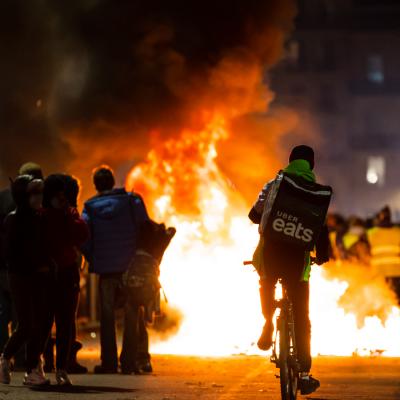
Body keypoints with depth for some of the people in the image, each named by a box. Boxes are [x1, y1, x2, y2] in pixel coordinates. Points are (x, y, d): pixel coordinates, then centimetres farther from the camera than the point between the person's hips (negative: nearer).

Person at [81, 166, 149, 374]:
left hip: (105, 268, 1)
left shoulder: (90, 207, 1)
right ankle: (128, 361, 4)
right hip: (131, 267, 0)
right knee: (131, 316, 7)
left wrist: (93, 261, 8)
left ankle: (109, 362, 7)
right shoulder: (132, 201, 0)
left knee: (107, 315, 9)